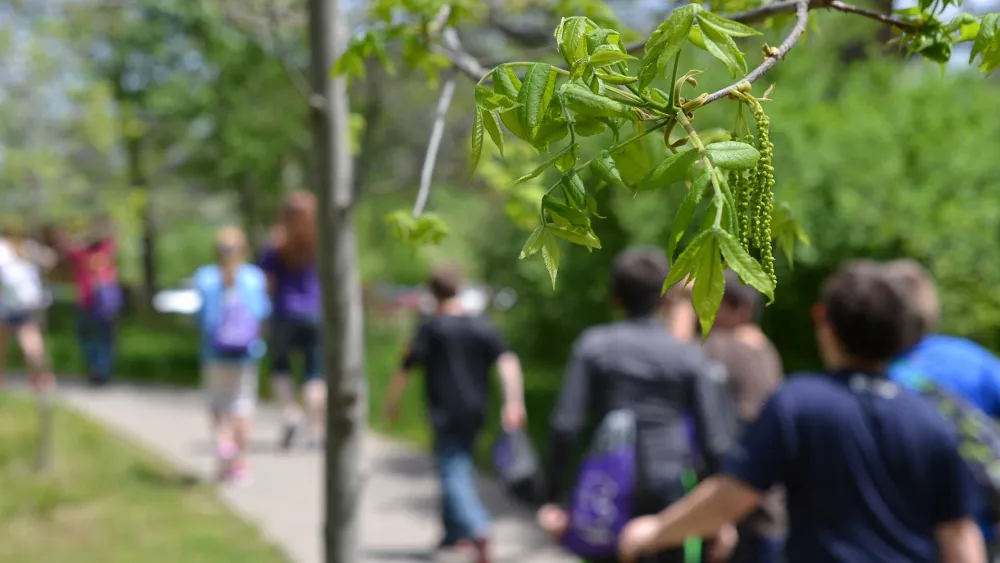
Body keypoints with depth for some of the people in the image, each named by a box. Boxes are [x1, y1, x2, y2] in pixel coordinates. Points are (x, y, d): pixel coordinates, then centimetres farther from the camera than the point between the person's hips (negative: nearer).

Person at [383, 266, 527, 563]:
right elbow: (508, 361, -8)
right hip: (476, 410, 5)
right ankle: (454, 533, 29)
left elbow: (404, 370, -8)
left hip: (446, 413, -5)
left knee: (453, 473, -9)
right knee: (459, 468, 21)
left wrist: (391, 404, 5)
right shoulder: (483, 327, 6)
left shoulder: (430, 329, -5)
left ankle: (478, 530, -31)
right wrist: (514, 401, -13)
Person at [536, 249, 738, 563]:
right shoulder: (689, 356, 0)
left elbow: (565, 425, -6)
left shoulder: (594, 346, 0)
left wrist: (555, 496, -1)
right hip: (672, 490, 0)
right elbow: (713, 438, -2)